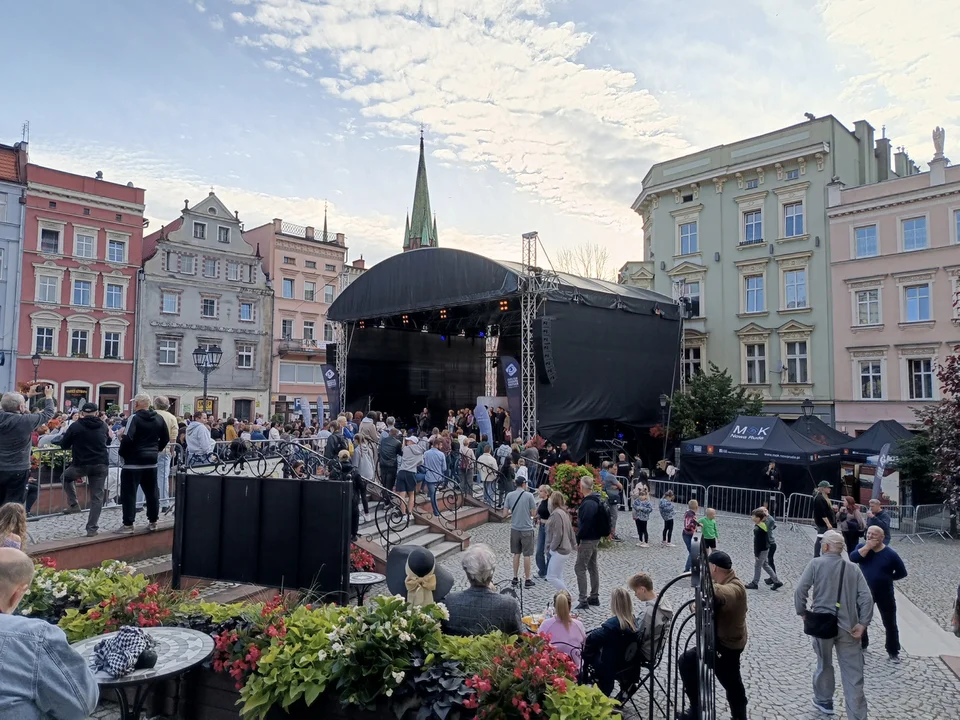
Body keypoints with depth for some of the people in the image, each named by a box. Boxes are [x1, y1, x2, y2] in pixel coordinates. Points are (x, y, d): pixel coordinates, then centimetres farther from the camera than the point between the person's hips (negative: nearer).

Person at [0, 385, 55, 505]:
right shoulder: (25, 420, -18)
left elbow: (11, 407, 18)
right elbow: (48, 414, -3)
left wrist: (29, 395, 24)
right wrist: (49, 396, 12)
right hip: (17, 471, -5)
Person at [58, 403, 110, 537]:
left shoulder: (76, 426, -4)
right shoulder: (103, 426, 5)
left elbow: (63, 445, 5)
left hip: (81, 464, -2)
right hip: (101, 465, 2)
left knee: (66, 476, 31)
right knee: (96, 497, 6)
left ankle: (73, 504, 21)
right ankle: (92, 528, 6)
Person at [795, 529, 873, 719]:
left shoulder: (816, 563, -3)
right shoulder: (853, 569, 7)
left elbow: (800, 590, -9)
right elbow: (866, 598, -2)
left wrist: (803, 612, 4)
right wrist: (863, 623, -2)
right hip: (847, 626, 2)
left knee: (824, 664, 19)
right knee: (853, 674, 4)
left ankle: (824, 701, 36)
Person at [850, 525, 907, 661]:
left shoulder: (890, 554, -12)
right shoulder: (862, 547, -5)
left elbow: (902, 573, -2)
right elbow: (853, 558, -24)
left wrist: (887, 578, -5)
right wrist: (868, 546, -26)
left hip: (885, 594, -2)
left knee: (890, 624, 8)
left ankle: (893, 651, 25)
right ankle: (861, 645, 34)